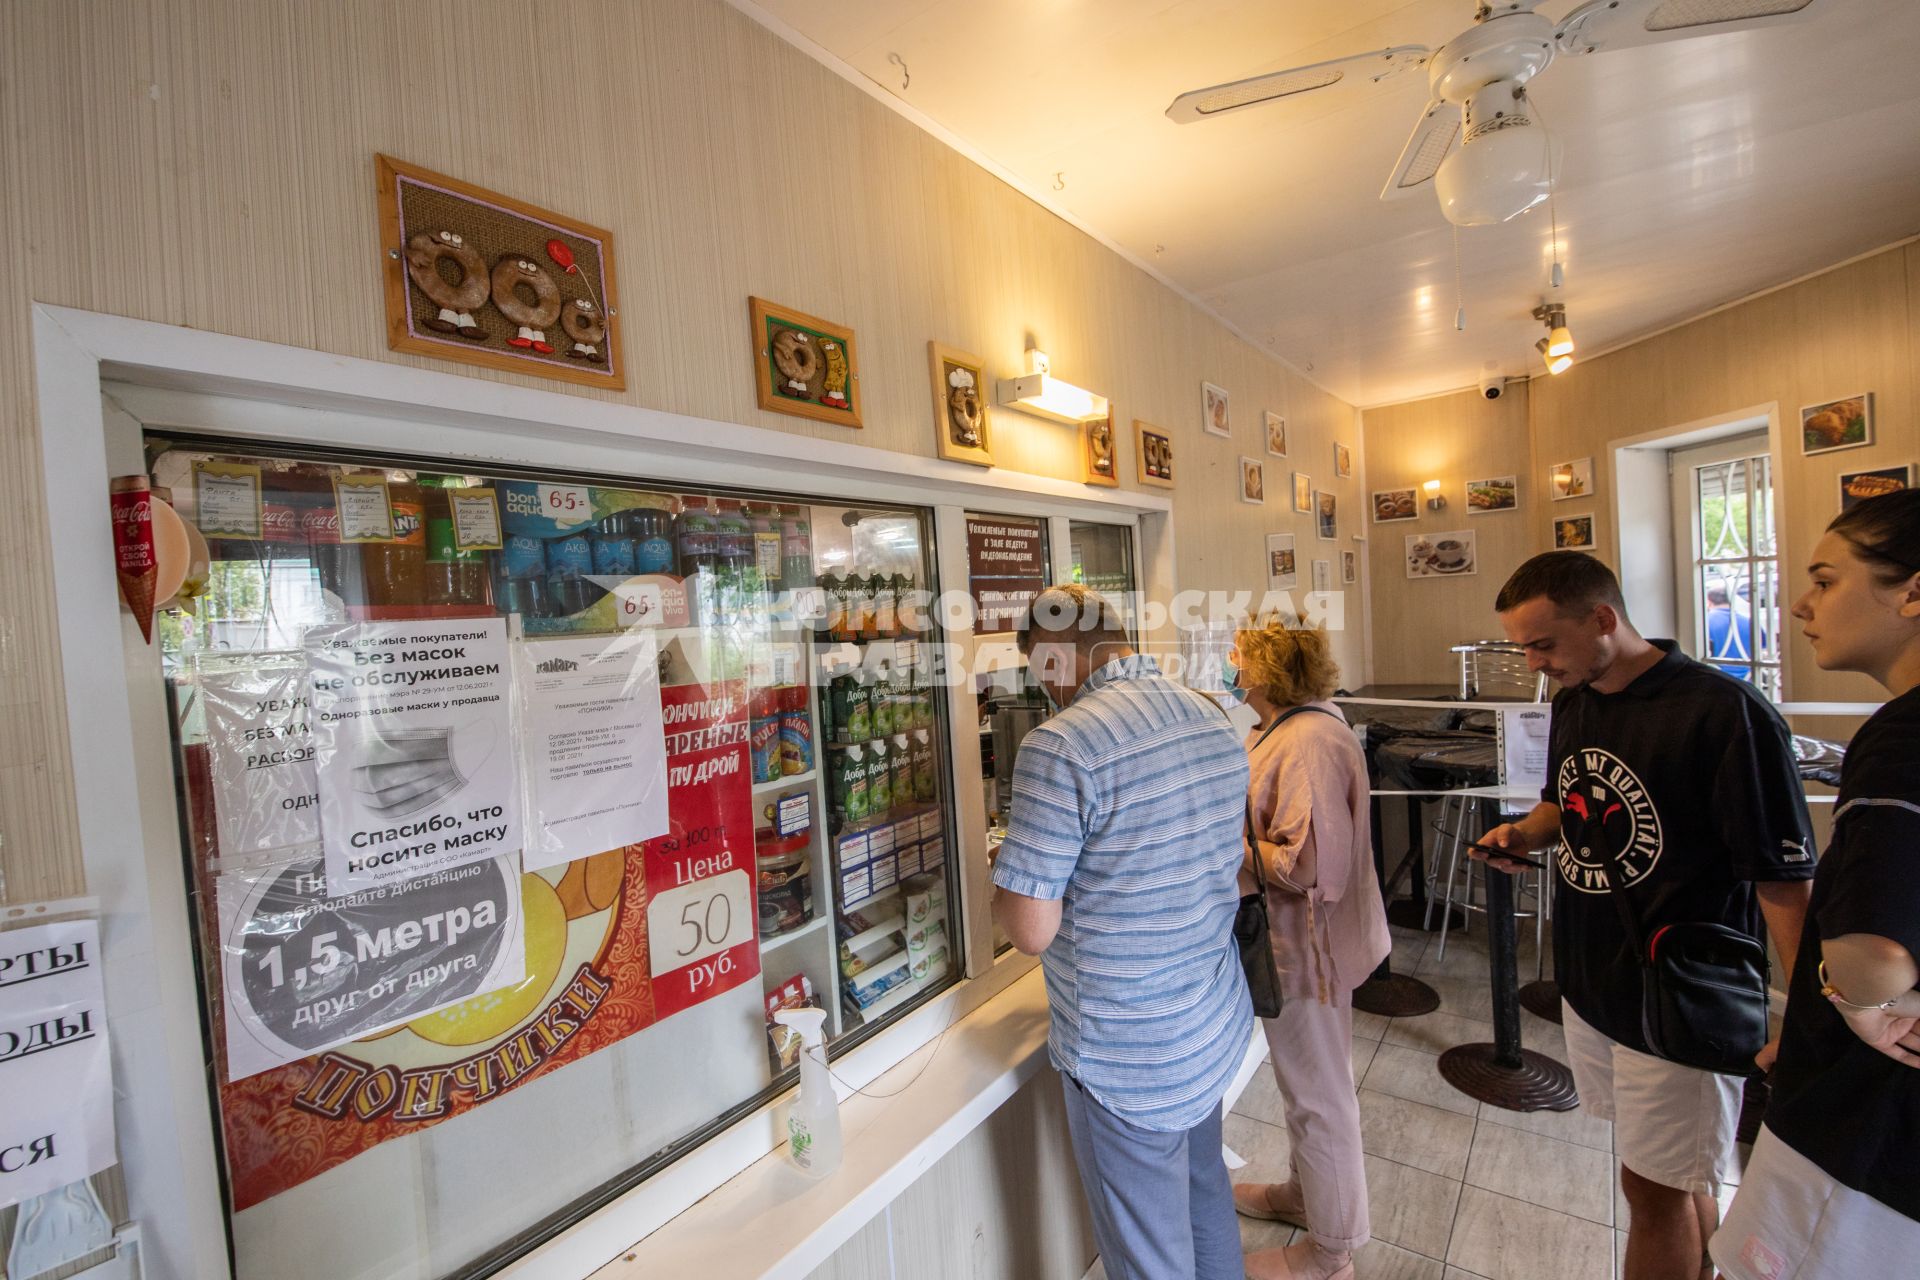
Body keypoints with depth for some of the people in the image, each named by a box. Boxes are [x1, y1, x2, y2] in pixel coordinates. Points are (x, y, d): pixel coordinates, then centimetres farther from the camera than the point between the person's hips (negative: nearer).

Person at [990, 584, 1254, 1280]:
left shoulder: (1059, 746, -27)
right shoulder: (1214, 720, -1)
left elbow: (1032, 930, -25)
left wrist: (1003, 880, -4)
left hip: (1130, 1057, -7)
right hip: (1216, 1025, 8)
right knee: (1205, 1192, 31)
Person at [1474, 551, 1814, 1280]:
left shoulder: (1728, 715, -20)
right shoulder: (1572, 702, 2)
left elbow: (1784, 878, -17)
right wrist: (1523, 833, -3)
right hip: (1590, 986, 6)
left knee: (1657, 1190, 10)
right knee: (1681, 1179, 22)